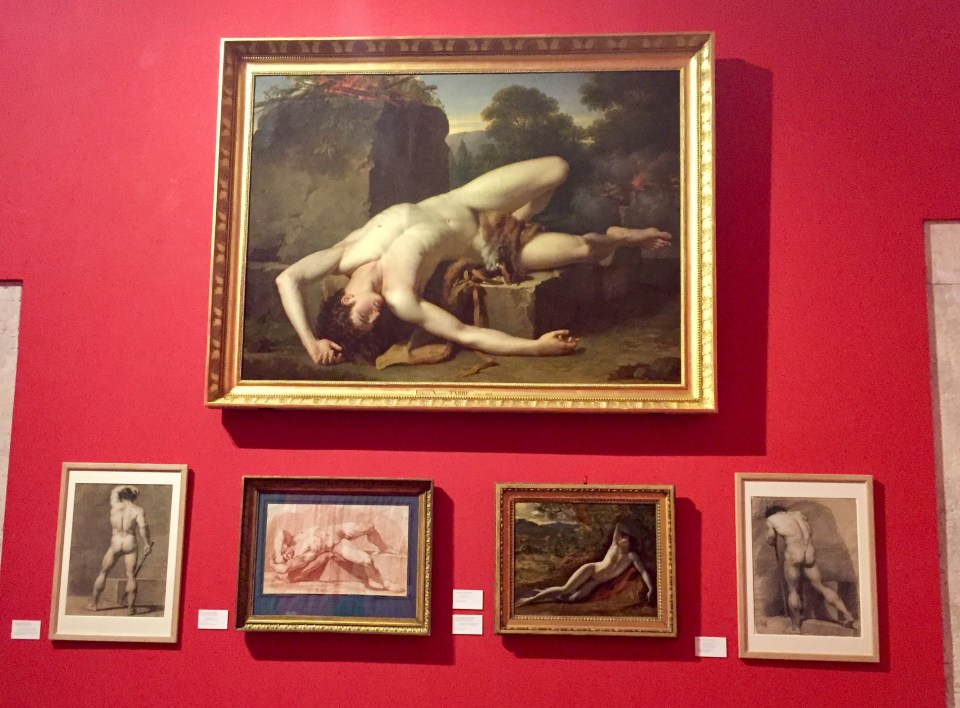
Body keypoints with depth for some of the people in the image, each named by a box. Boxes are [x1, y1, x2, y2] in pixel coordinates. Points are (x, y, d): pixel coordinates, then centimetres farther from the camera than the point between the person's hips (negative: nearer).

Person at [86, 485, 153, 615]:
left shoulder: (115, 505, 4)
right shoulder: (138, 509, -1)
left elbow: (114, 490, 24)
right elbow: (143, 526, -14)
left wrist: (127, 486, 31)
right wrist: (147, 543, -7)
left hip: (115, 544, 1)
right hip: (130, 543, -1)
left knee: (103, 572, 16)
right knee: (131, 576, 4)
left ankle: (93, 603, 21)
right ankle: (130, 607, 4)